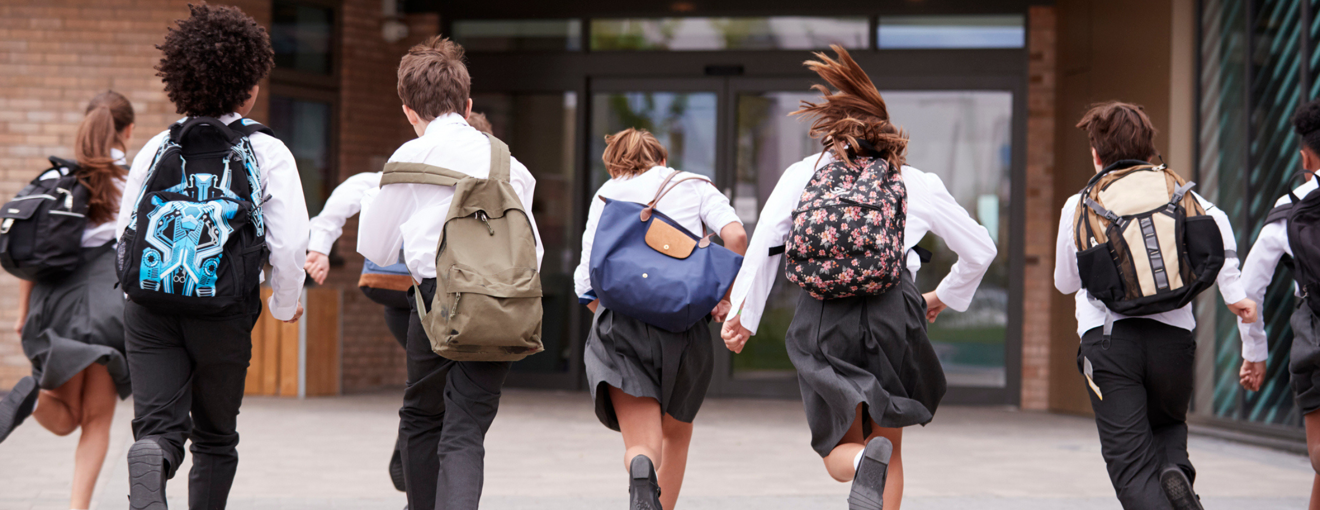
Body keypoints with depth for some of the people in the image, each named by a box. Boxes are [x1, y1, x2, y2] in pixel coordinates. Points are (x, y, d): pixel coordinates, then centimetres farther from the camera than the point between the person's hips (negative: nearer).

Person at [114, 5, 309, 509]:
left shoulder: (157, 147, 5)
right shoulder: (268, 153, -4)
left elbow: (124, 231, 8)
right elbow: (290, 244, -10)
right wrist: (285, 304, 9)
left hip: (149, 311, 2)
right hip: (223, 316, -2)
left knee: (157, 427, -4)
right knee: (214, 437, 17)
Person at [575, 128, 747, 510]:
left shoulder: (605, 195, 17)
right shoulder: (694, 186, 16)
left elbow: (587, 283, 9)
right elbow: (735, 235, -4)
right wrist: (728, 297, 4)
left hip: (619, 324, 0)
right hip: (684, 321, 0)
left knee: (641, 444, -6)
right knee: (677, 432, 25)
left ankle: (642, 472, -39)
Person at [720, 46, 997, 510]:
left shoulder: (801, 175, 11)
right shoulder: (917, 183, 14)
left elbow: (763, 246, 0)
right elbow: (979, 250, 21)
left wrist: (743, 314, 5)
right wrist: (945, 297, 38)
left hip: (822, 319, 0)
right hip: (893, 313, 1)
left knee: (841, 450, 9)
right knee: (891, 449, 18)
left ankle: (865, 464, -27)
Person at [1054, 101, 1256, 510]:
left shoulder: (1079, 206, 11)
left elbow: (1065, 283, 20)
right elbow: (1215, 220, -8)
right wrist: (1232, 291, -5)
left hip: (1106, 335, -2)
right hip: (1173, 335, 2)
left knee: (1132, 464, 0)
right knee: (1168, 423, 27)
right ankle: (1175, 469, -6)